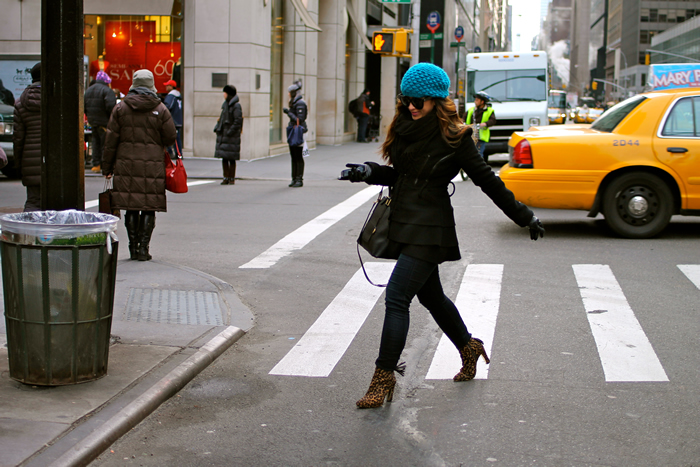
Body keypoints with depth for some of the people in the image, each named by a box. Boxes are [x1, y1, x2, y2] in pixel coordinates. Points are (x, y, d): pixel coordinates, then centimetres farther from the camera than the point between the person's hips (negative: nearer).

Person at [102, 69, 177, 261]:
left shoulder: (121, 108, 3)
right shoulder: (160, 109, -1)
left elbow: (111, 141, 4)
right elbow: (171, 138, 1)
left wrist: (107, 167, 10)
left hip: (126, 165, 2)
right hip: (153, 166, -2)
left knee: (131, 208, 7)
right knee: (149, 208, 3)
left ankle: (133, 248, 10)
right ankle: (143, 248, 2)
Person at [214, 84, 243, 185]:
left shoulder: (236, 106, -11)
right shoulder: (225, 104, 15)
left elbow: (238, 121, -16)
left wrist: (230, 132, -19)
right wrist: (217, 128, 9)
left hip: (232, 136, -8)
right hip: (223, 134, 8)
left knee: (231, 158, -2)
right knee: (224, 158, 8)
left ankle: (232, 178, 5)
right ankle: (226, 178, 14)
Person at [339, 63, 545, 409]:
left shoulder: (454, 138, -11)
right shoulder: (405, 129, 8)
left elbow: (487, 180, -5)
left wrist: (524, 217, 0)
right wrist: (369, 172, 0)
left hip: (429, 230, -8)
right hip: (405, 225, 8)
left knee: (396, 297, -14)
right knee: (430, 295, 21)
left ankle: (383, 379, -9)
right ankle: (469, 347, 44)